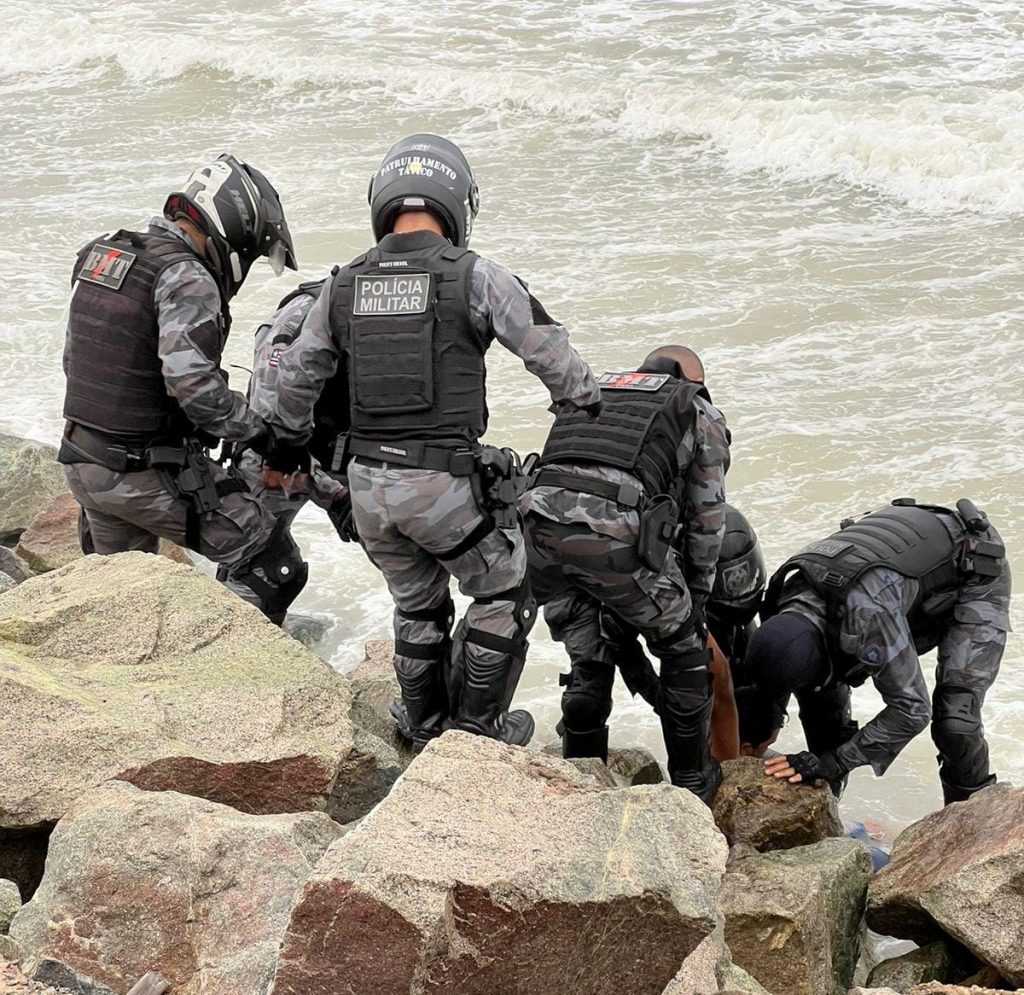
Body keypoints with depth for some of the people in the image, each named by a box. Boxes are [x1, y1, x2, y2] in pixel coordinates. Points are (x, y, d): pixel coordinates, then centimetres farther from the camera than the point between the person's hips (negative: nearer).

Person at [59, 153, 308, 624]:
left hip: (83, 464, 9)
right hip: (155, 476, -8)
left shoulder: (99, 255, 9)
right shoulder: (186, 279, -18)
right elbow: (193, 382, -29)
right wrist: (262, 433, -18)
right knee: (275, 570, 0)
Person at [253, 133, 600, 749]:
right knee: (505, 594, 17)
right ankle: (478, 728, 22)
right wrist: (592, 410, 17)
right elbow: (552, 355, -2)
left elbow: (295, 380, 16)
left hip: (367, 483, 5)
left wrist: (287, 448, 33)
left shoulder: (345, 285, 6)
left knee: (417, 607, 25)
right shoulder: (473, 276, -8)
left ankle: (426, 730, 36)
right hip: (446, 483, -5)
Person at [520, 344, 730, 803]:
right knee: (682, 650, 21)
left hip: (541, 527, 4)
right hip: (616, 537, -4)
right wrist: (697, 595, 41)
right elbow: (706, 522, 26)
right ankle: (692, 780, 32)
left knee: (589, 664, 25)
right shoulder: (702, 416, 24)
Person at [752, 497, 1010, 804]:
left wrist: (836, 762, -38)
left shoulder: (866, 611, -45)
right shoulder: (787, 599, -20)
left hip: (976, 577, -7)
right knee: (826, 688, 2)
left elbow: (911, 709, -40)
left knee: (955, 719, -20)